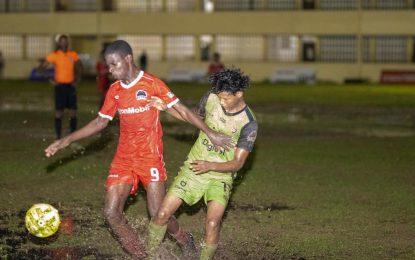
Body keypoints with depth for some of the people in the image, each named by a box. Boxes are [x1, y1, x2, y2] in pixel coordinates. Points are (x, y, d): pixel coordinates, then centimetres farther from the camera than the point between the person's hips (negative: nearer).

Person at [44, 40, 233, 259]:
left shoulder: (152, 84, -8)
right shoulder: (114, 90, 7)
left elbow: (182, 110, -7)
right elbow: (100, 122, 16)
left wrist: (210, 133, -14)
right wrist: (65, 141, 13)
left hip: (150, 158, -5)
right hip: (123, 159, 5)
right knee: (111, 213, -6)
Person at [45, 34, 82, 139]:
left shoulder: (73, 55, 4)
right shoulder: (54, 55, -6)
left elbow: (79, 67, 19)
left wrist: (77, 78, 7)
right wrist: (50, 80, -11)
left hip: (71, 86, 3)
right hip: (60, 86, -3)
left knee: (73, 113, 2)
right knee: (59, 112, -3)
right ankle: (58, 136, 4)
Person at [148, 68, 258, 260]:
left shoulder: (249, 124, -18)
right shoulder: (210, 99, -8)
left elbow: (237, 163, -16)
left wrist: (210, 166, -31)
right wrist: (165, 108, 3)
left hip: (221, 175, -3)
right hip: (193, 167, 3)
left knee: (213, 223, -23)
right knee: (163, 213, -6)